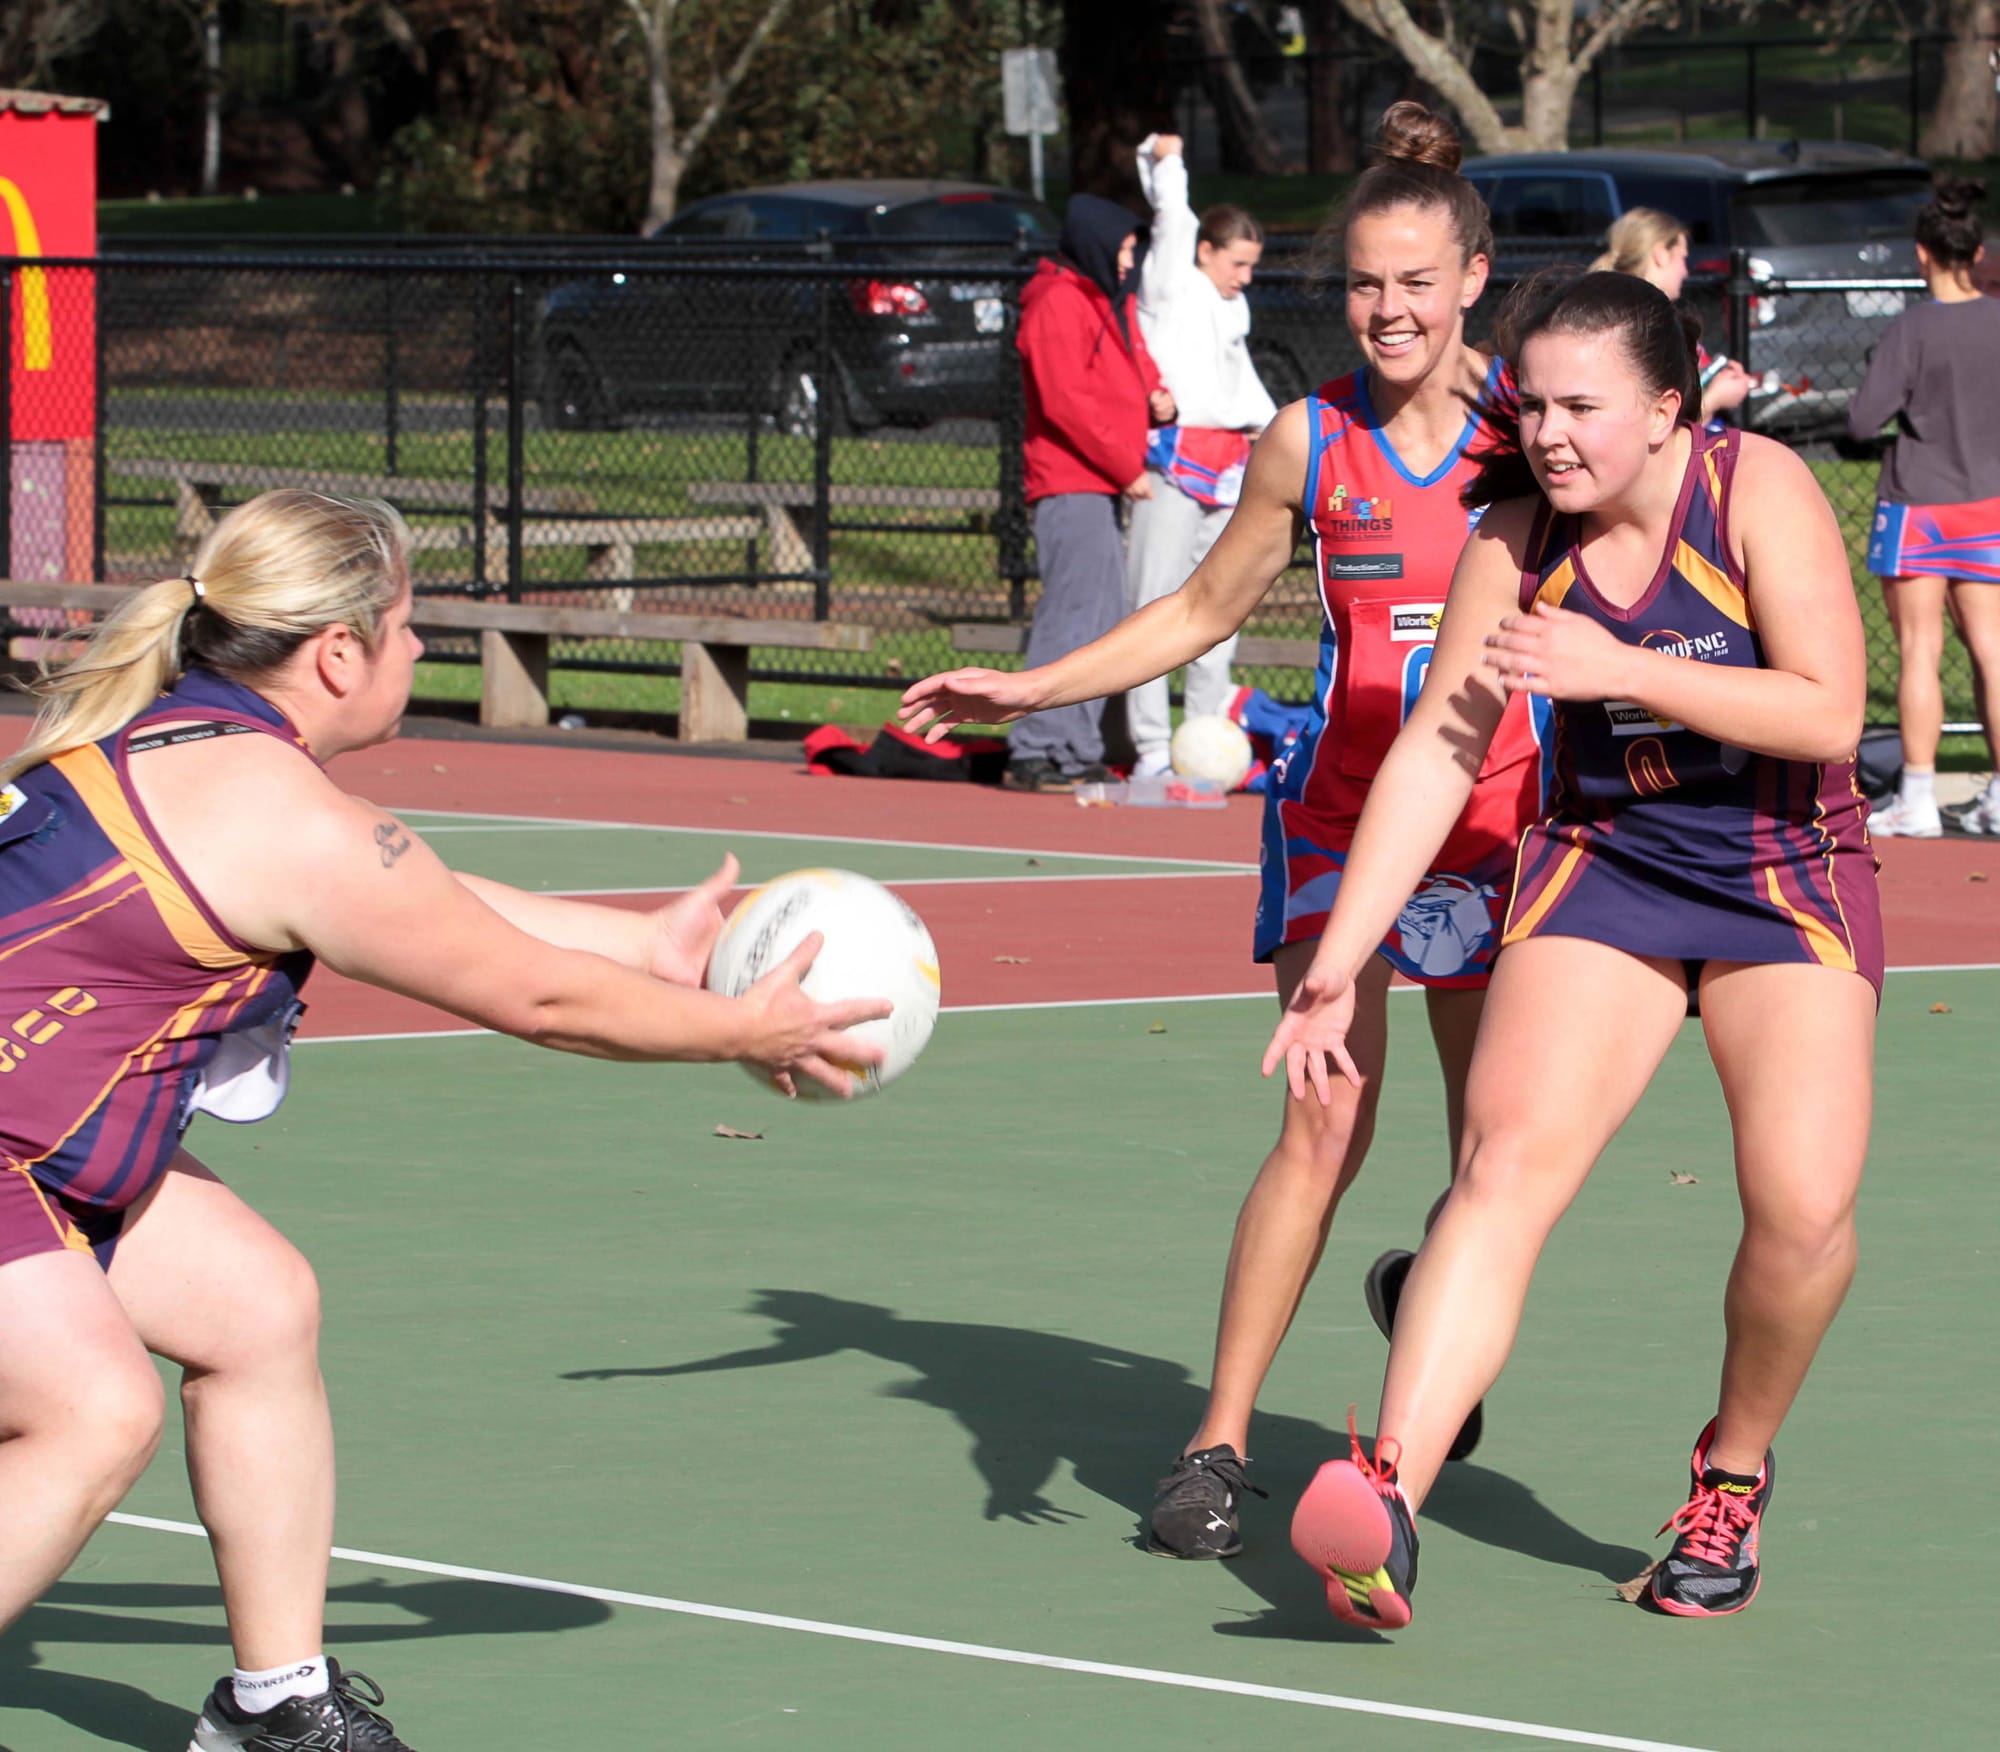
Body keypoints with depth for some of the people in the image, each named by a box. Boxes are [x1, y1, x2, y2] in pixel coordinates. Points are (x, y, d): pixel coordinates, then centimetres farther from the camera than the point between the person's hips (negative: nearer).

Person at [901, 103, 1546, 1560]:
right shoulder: (1310, 443, 0)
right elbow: (1202, 611, 13)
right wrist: (1025, 690, 6)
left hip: (1502, 823, 1)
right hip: (1345, 816, -1)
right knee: (1324, 1121, -15)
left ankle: (1423, 1298, 42)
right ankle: (1219, 1447, -10)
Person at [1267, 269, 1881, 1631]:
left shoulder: (1759, 489, -16)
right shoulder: (1518, 535, -6)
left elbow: (1830, 713, -21)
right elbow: (1434, 753, -3)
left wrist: (1620, 668, -25)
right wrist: (1334, 969, -8)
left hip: (1789, 876, -2)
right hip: (1604, 862, 2)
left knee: (1803, 1207, -18)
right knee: (1511, 1158, -20)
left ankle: (1733, 1471, 11)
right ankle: (1388, 1495, -33)